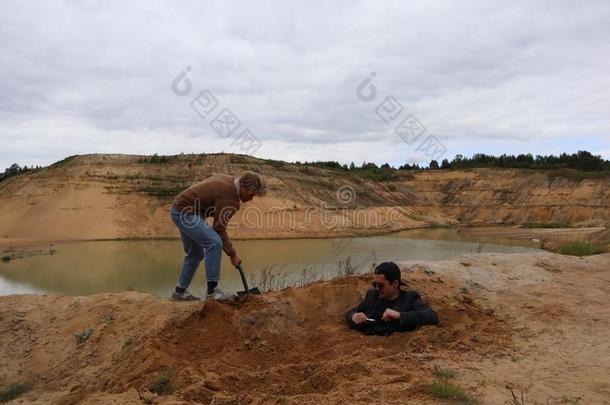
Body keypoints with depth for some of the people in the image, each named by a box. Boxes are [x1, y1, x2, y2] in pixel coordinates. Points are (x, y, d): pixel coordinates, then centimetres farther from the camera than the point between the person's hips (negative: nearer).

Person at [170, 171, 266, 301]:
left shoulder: (227, 180, 6)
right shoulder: (229, 198, -21)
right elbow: (219, 230, -18)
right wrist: (233, 254, -10)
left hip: (179, 210, 11)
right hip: (185, 212, -11)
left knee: (196, 253, 15)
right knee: (214, 243, -22)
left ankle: (179, 291, 24)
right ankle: (212, 290, -16)